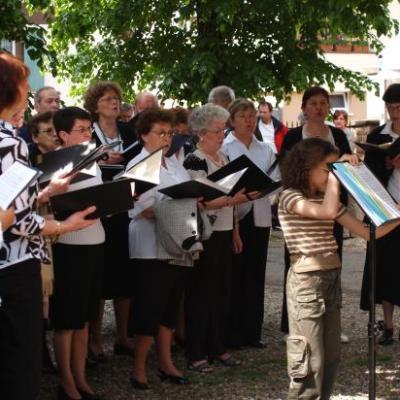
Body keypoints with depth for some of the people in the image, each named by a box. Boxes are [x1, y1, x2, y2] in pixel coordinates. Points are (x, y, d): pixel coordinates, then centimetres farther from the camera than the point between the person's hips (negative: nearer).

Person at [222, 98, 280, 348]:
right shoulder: (224, 148, -2)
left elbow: (276, 180, 5)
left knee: (255, 274, 7)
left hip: (260, 217, 4)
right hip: (233, 216, -4)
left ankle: (252, 332, 13)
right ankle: (233, 334, 6)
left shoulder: (265, 149, 12)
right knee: (234, 274, 0)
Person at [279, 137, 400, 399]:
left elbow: (366, 232, 11)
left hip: (332, 279, 8)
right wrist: (335, 174, -18)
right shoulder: (290, 196, -8)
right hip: (307, 281, -8)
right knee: (309, 361, -6)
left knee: (331, 358, 10)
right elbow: (327, 212, -28)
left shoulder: (327, 198, 14)